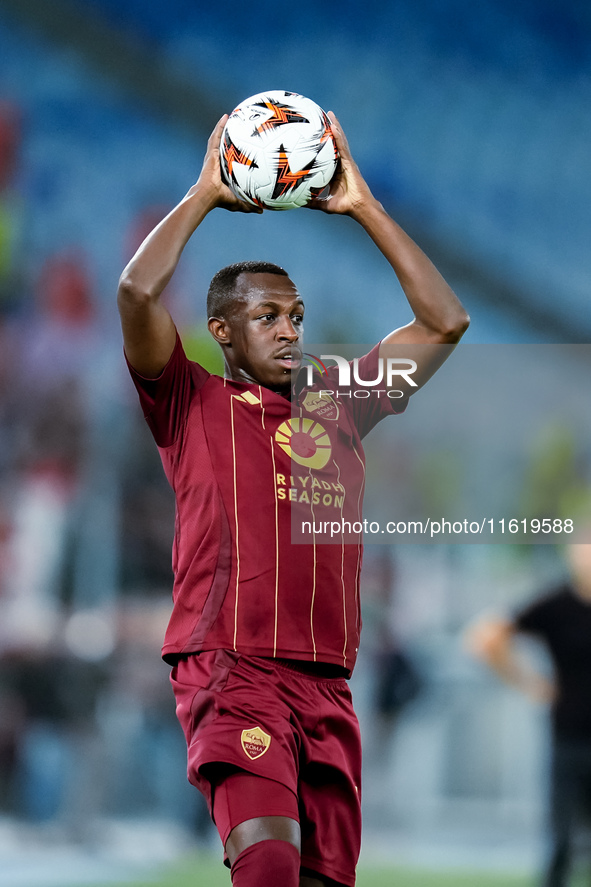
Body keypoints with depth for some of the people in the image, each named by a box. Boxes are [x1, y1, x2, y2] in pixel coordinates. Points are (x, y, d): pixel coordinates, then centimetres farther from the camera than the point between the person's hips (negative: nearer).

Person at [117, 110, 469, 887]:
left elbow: (445, 322, 19)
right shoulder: (194, 405, 8)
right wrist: (206, 194, 4)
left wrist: (362, 207, 17)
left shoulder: (338, 412, 20)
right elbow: (138, 293, -8)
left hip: (326, 685, 5)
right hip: (229, 670, -5)